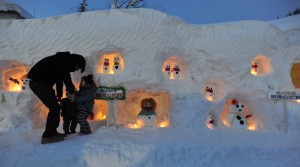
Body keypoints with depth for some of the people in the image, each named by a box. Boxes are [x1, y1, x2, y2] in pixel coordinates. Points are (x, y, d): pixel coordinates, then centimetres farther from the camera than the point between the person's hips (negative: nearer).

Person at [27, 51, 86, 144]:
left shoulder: (64, 63, 18)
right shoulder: (64, 61, -12)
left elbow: (60, 79, 26)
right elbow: (66, 77, -21)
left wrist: (59, 95, 30)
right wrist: (72, 92, -11)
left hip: (41, 82, 10)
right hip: (38, 82, -10)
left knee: (55, 107, 12)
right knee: (55, 108, -10)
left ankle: (52, 132, 19)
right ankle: (48, 136, -6)